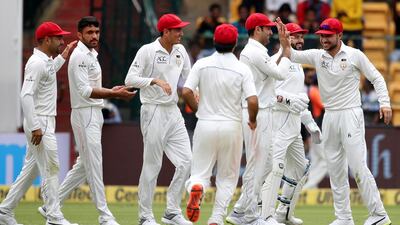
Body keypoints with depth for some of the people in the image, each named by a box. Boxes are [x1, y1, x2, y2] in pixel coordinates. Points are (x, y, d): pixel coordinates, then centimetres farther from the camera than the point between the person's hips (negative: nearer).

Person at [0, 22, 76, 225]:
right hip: (40, 124, -10)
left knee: (31, 169, 13)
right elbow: (26, 95, -24)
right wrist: (35, 127, -27)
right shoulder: (37, 63, -17)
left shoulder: (46, 61, 13)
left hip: (45, 123, 10)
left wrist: (63, 56, 32)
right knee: (51, 169, -8)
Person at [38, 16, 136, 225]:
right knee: (93, 165, -6)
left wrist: (110, 91, 10)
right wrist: (114, 94, -24)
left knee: (84, 165, 13)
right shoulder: (80, 55, -14)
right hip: (85, 115, -10)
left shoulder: (91, 55, 17)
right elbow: (85, 91, -22)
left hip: (94, 115, 10)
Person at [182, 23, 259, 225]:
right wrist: (252, 120, 6)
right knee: (227, 177, 12)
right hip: (231, 126, 0)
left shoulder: (202, 64, -2)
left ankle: (196, 188, -26)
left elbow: (186, 92, -10)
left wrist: (198, 109, 9)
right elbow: (252, 100, -14)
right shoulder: (242, 69, -6)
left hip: (205, 125, 1)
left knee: (200, 172, 8)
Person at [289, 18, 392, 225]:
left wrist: (384, 103, -11)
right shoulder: (317, 56, 6)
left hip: (350, 115, -5)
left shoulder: (355, 55, -3)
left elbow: (376, 78, 1)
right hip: (329, 117, 5)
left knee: (358, 167, -12)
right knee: (336, 171, 6)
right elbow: (292, 56, -3)